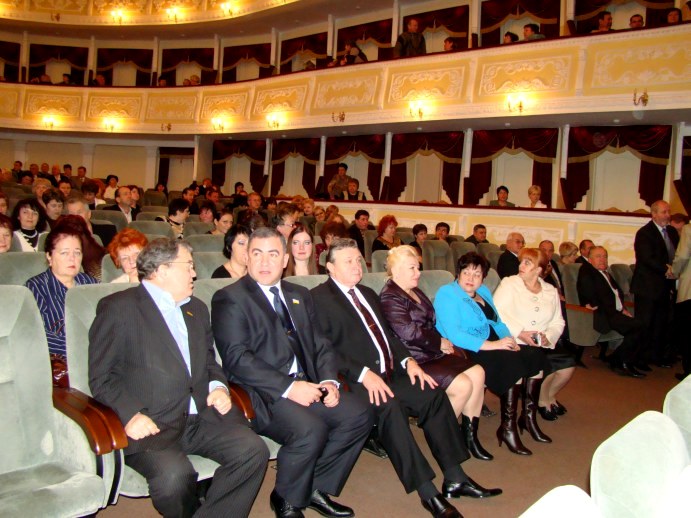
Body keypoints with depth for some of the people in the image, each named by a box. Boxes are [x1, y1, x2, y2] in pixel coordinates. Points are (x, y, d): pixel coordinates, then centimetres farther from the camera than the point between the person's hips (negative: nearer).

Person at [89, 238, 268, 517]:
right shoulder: (118, 307, 1)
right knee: (174, 474, -32)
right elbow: (101, 377, -2)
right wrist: (130, 414, -17)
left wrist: (218, 386, 6)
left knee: (253, 449, -20)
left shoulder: (197, 309, 22)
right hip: (151, 424, -5)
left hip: (201, 418, 5)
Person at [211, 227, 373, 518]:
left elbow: (320, 345, 17)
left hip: (306, 385, 7)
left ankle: (315, 488, 7)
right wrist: (288, 387, -21)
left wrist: (329, 380, -4)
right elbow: (236, 358, -14)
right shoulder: (229, 299, -3)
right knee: (310, 430, -29)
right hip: (262, 393, -6)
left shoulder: (300, 296, 19)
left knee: (358, 415, -12)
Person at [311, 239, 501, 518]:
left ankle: (454, 478, 1)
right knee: (389, 406, -32)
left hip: (389, 373, 8)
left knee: (434, 395, -8)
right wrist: (363, 373, -23)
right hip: (355, 379, -8)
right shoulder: (319, 297, -3)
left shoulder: (367, 293, 23)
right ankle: (427, 492, -23)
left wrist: (407, 359, 5)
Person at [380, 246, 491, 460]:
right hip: (413, 361, -9)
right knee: (463, 385, -18)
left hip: (431, 352, 9)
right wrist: (440, 343, -8)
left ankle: (470, 433, 3)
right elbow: (409, 332, -20)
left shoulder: (415, 292, 17)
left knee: (477, 372, -6)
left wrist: (444, 342, -1)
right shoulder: (389, 298, -12)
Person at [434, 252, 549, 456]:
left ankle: (529, 417, 5)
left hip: (492, 345, 9)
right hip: (465, 352, -8)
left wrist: (509, 339, -2)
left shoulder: (484, 292, 18)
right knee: (514, 362, -27)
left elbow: (497, 323, 20)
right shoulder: (446, 294, -9)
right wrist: (491, 345, -25)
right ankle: (508, 427, -18)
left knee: (535, 355, -7)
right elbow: (454, 335, -20)